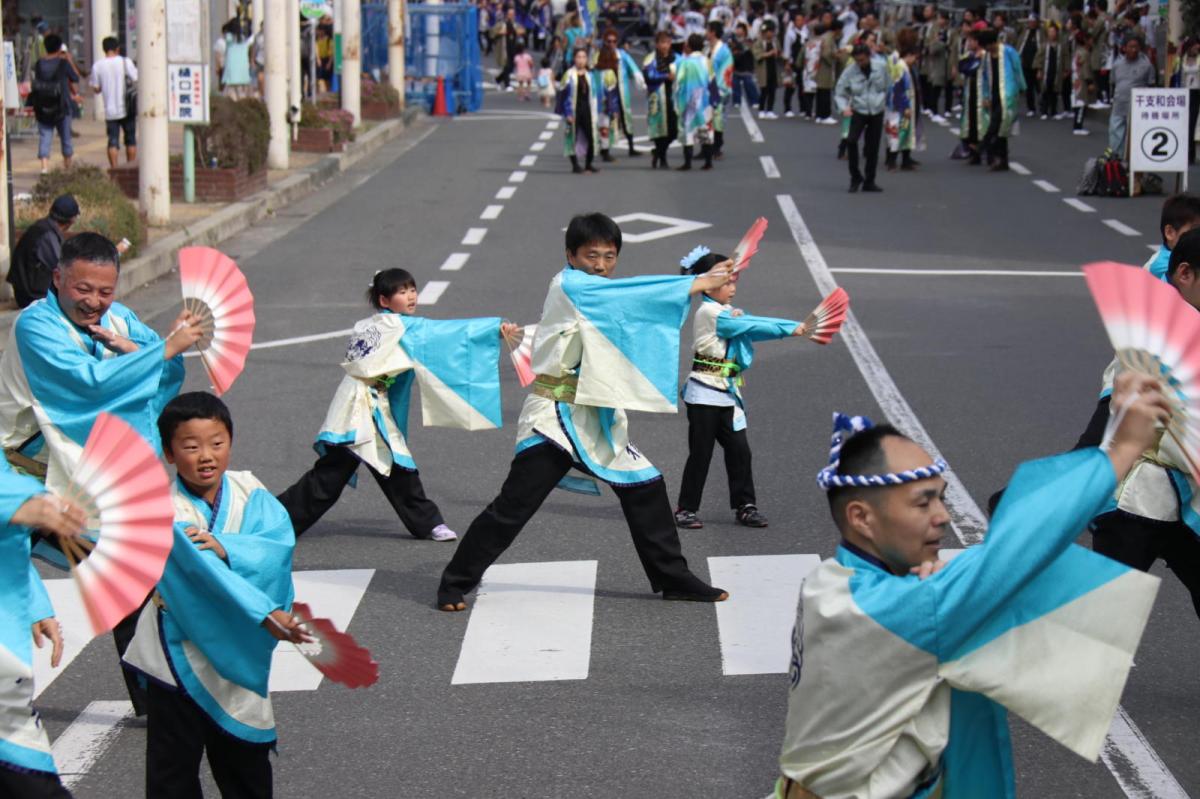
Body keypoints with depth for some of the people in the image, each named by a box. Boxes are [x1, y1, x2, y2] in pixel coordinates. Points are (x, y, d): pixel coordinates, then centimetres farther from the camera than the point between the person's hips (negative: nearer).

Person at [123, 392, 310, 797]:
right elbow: (202, 569, -31)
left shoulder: (248, 491, -4)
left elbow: (280, 543, -17)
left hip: (240, 649, 4)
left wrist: (226, 547, -34)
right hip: (182, 652, -4)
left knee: (245, 756, 19)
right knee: (174, 766, 3)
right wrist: (266, 614, -38)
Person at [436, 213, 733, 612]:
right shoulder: (567, 287, -11)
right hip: (556, 416, -8)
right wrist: (698, 283, -19)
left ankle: (673, 579, 18)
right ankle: (453, 585, 3)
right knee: (512, 507, -7)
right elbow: (633, 292, -19)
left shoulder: (604, 297, 15)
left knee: (646, 488, 6)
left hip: (597, 420, 8)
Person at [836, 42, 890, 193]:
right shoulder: (849, 72, -9)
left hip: (877, 113, 1)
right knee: (851, 140, -22)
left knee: (873, 148, 6)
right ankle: (855, 177, -8)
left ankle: (869, 182, 19)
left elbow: (889, 87, 7)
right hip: (859, 112, -1)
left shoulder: (881, 67, -6)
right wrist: (844, 107, -20)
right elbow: (840, 94, -3)